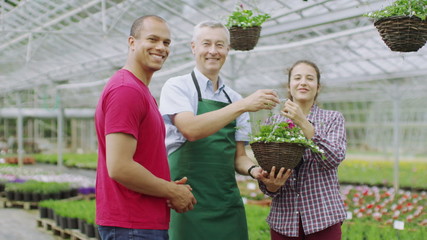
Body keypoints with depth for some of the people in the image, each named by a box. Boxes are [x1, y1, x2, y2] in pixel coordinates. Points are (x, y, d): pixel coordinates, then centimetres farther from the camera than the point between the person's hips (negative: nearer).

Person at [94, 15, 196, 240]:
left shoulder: (139, 90, 15)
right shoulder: (126, 90, -17)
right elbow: (119, 168, -24)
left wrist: (169, 187, 2)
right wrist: (172, 192, -12)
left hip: (146, 221, 10)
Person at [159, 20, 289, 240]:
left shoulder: (234, 98, 12)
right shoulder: (177, 87, -2)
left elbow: (238, 157, 12)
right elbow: (191, 130, -21)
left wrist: (254, 170, -10)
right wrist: (243, 105, -23)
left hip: (228, 204, 5)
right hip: (189, 203, -4)